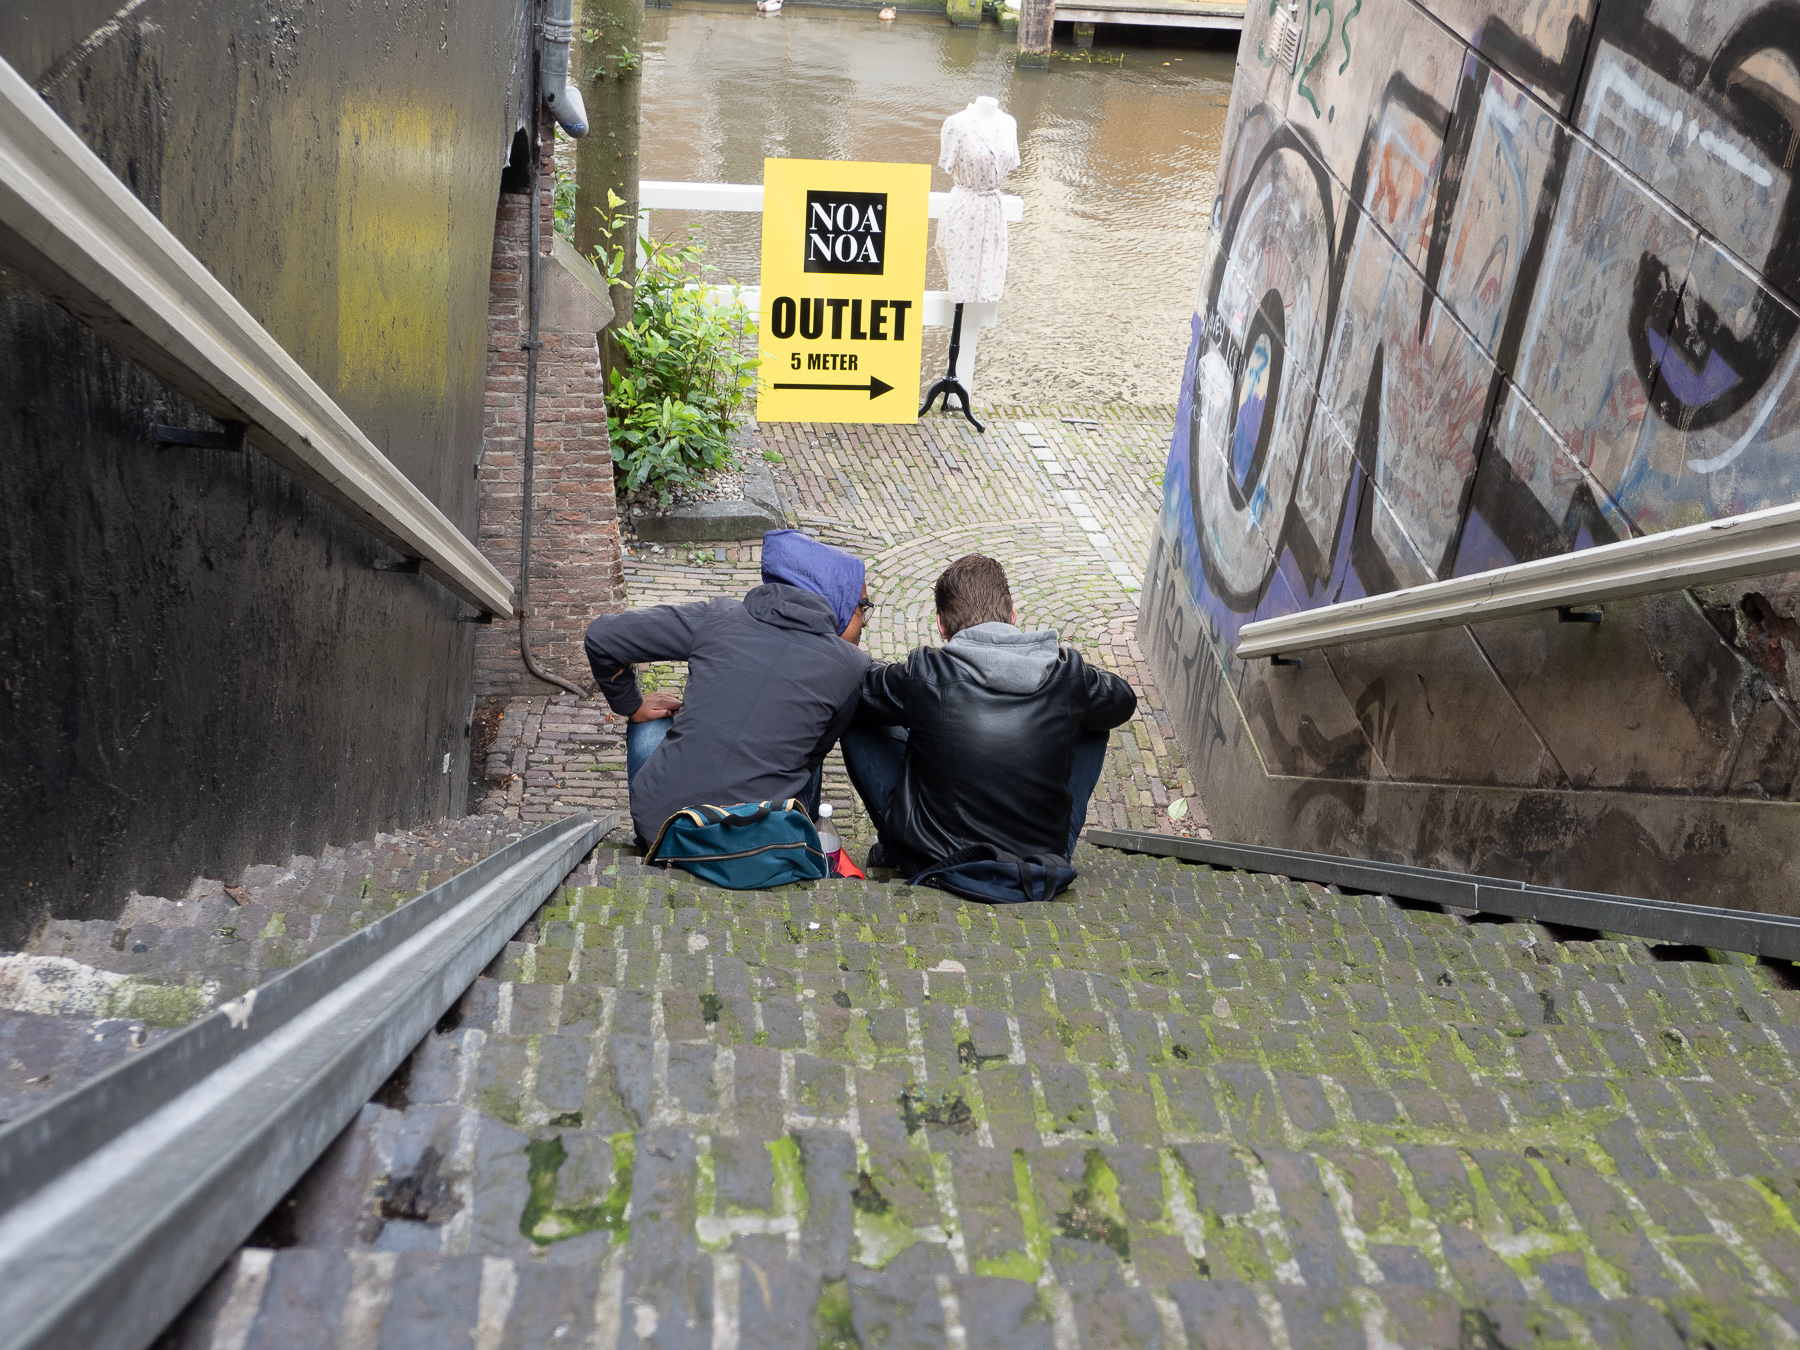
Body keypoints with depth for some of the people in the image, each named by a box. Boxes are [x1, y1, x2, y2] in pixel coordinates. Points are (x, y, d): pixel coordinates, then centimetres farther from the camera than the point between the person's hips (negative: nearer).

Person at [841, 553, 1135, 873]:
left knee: (857, 723, 13)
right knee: (1091, 724, 22)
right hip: (1044, 868, 2)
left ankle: (893, 847, 30)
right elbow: (1122, 702, 14)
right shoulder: (1066, 671, -9)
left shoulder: (924, 676, -17)